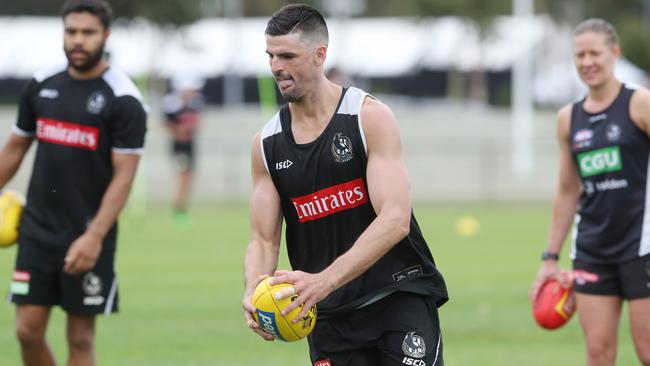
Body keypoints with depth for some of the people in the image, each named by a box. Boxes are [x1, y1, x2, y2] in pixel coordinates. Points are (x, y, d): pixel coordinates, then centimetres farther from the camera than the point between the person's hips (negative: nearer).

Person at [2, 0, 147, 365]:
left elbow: (123, 176, -13)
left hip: (88, 236, -4)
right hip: (37, 229, 4)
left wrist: (94, 236, -21)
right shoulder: (42, 84, 6)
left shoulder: (123, 100, -10)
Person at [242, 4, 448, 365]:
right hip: (329, 315, 4)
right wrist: (253, 291, -17)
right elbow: (263, 239, 7)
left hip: (398, 296, -4)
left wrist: (323, 281, -30)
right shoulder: (266, 144, 5)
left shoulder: (370, 116, -8)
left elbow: (395, 221, -19)